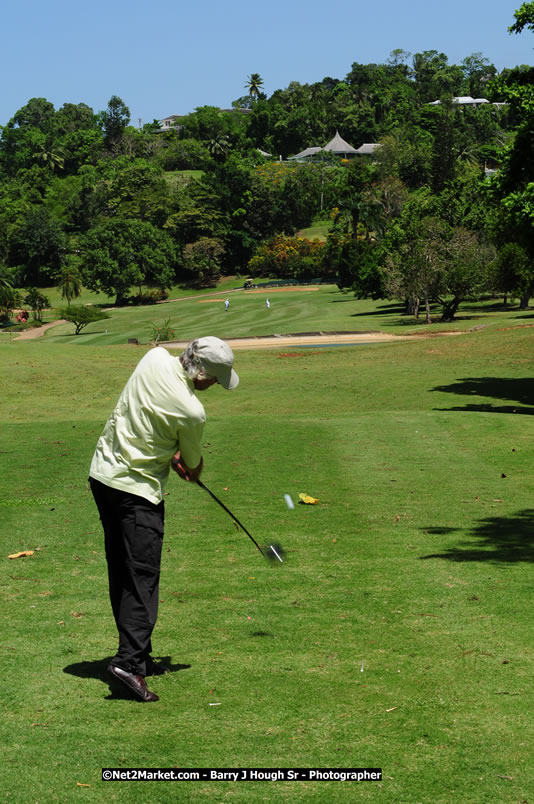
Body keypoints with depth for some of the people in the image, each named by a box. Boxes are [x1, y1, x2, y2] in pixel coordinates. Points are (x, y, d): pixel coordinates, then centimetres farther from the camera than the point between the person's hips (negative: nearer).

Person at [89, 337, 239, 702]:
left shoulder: (155, 358, -4)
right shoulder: (192, 412, -21)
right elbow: (194, 465, -1)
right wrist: (186, 464, 22)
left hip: (103, 471, 8)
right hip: (138, 490, -8)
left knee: (122, 573, 12)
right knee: (142, 577, -6)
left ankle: (137, 653, 20)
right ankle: (130, 661, -16)